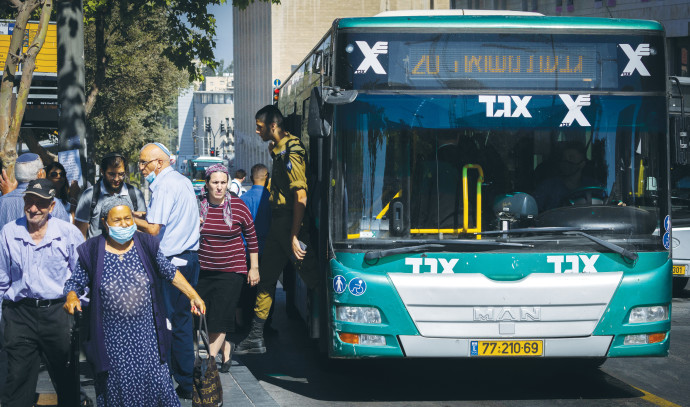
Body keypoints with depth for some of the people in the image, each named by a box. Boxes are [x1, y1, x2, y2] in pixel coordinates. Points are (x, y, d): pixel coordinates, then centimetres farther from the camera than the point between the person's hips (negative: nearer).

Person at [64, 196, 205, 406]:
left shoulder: (147, 245, 0)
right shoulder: (92, 252, -5)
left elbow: (170, 273, 10)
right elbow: (75, 283, 3)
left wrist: (193, 295, 3)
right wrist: (72, 297, -19)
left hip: (146, 334, 1)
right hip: (112, 339, -1)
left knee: (155, 380, 4)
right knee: (117, 387, 8)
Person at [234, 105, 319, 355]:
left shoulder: (292, 152, -17)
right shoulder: (278, 150, 13)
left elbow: (301, 196, -22)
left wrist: (295, 236, -23)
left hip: (291, 222, -10)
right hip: (278, 222, 10)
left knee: (311, 276, -5)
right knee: (266, 276, 11)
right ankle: (256, 337, 17)